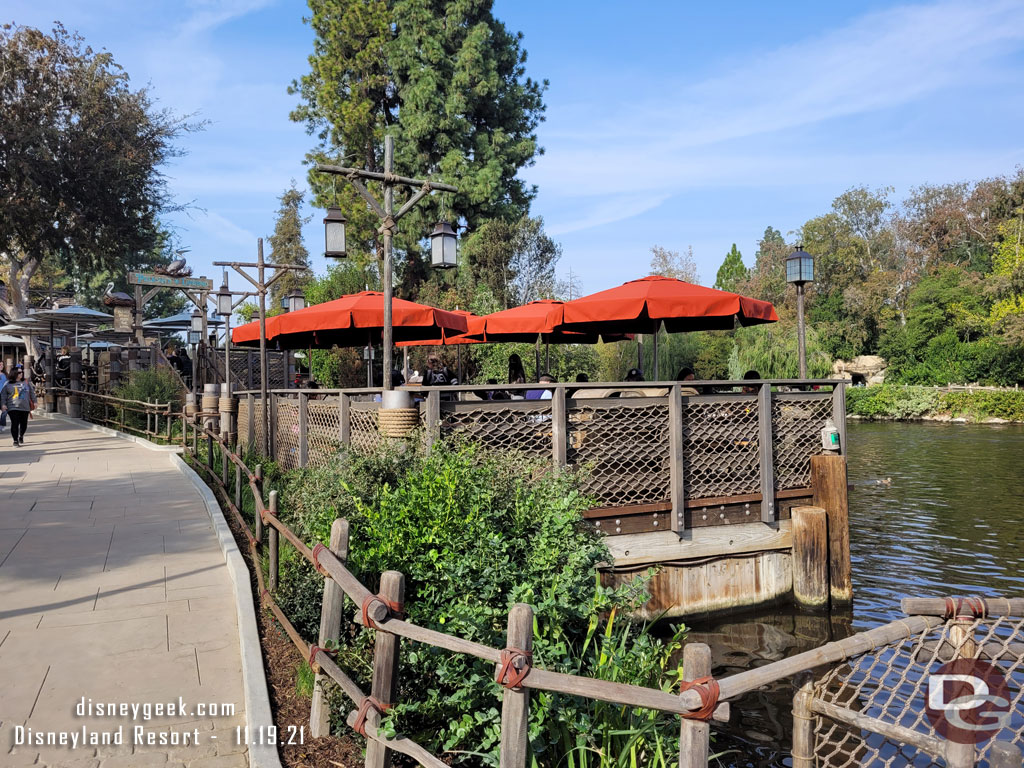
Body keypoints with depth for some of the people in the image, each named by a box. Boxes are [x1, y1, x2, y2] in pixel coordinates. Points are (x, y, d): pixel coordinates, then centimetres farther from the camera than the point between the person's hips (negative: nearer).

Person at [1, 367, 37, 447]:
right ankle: (15, 440, -1)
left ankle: (21, 436, 33)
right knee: (15, 424, -9)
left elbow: (32, 393, 16)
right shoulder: (8, 384, 3)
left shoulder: (26, 383, 10)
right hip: (13, 408, -3)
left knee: (24, 424, 7)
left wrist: (34, 402, 11)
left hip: (25, 407, 3)